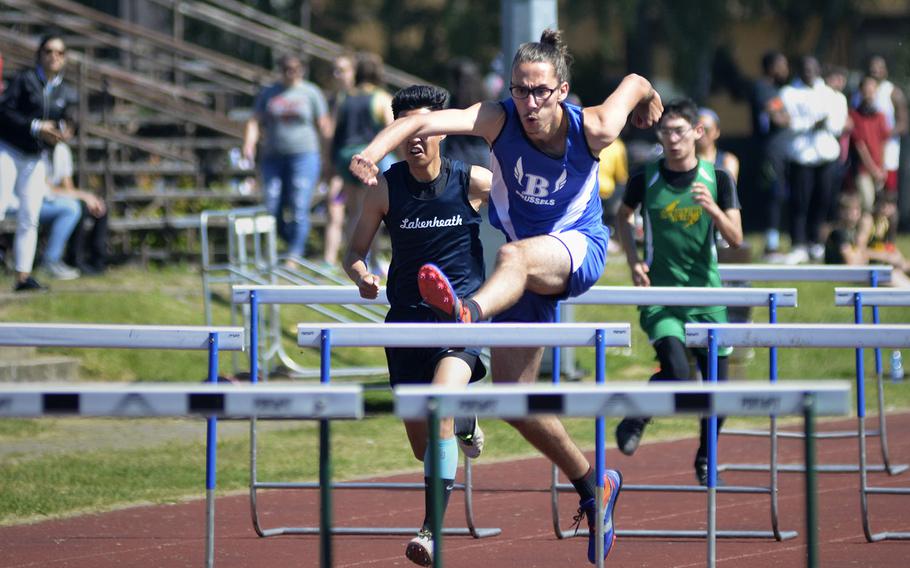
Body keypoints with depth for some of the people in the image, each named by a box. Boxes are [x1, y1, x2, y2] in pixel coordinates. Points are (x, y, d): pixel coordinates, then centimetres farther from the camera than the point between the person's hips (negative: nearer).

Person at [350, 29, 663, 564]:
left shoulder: (592, 129, -16)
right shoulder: (499, 119, -16)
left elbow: (635, 83, 6)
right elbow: (427, 121, -34)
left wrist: (650, 100, 31)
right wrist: (374, 150, -54)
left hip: (580, 249, -4)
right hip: (526, 277, 4)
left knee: (516, 255, -40)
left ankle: (468, 311, -75)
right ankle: (594, 482, 22)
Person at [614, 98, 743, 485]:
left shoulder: (717, 179, -1)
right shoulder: (646, 178, -3)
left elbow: (736, 239, -4)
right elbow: (623, 216, 17)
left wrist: (713, 209, -22)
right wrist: (634, 260, 3)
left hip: (706, 292, 2)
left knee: (717, 382, 5)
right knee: (676, 372, -23)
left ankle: (705, 459, 29)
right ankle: (636, 419, 8)